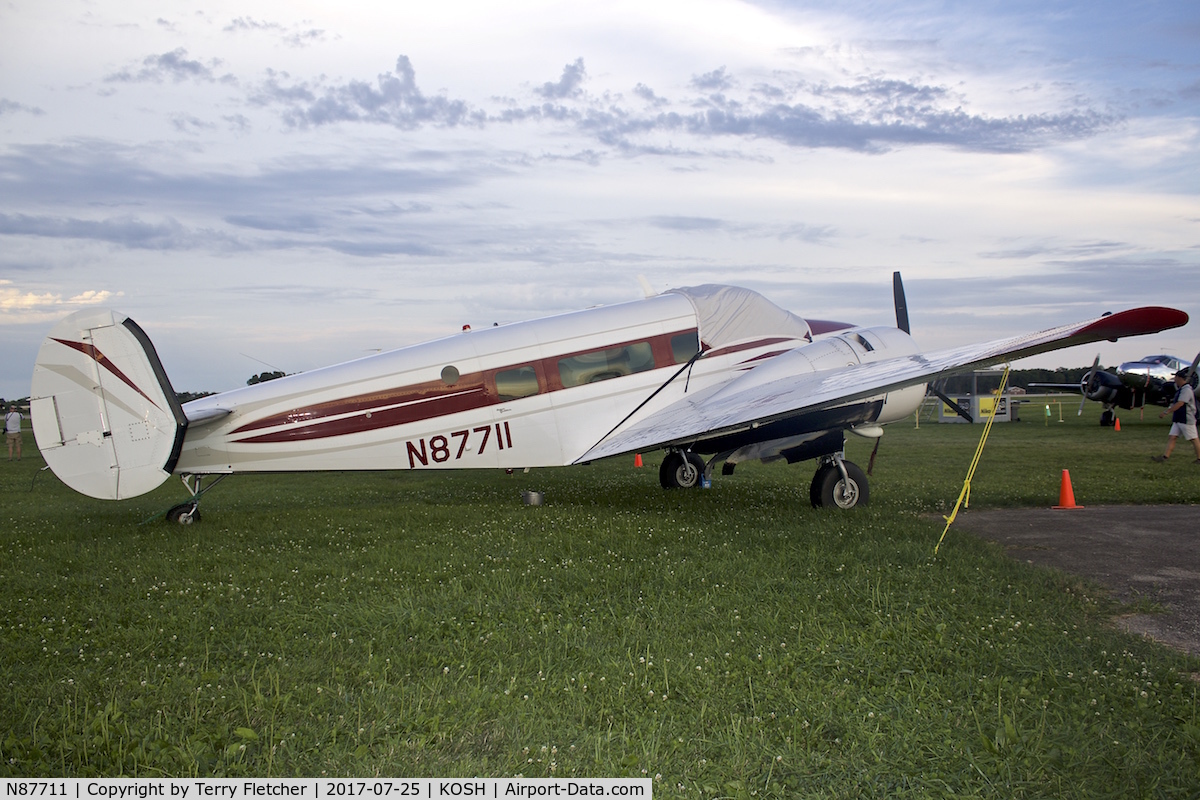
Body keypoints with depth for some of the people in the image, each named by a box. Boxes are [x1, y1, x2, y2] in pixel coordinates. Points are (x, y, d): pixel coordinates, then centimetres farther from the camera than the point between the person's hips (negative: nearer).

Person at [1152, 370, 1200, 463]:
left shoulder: (1187, 390, -16)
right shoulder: (1180, 389, 15)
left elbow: (1180, 404, -24)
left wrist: (1166, 412, -26)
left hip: (1186, 420, -10)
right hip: (1178, 419, 10)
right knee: (1172, 437, 1)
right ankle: (1165, 456, -4)